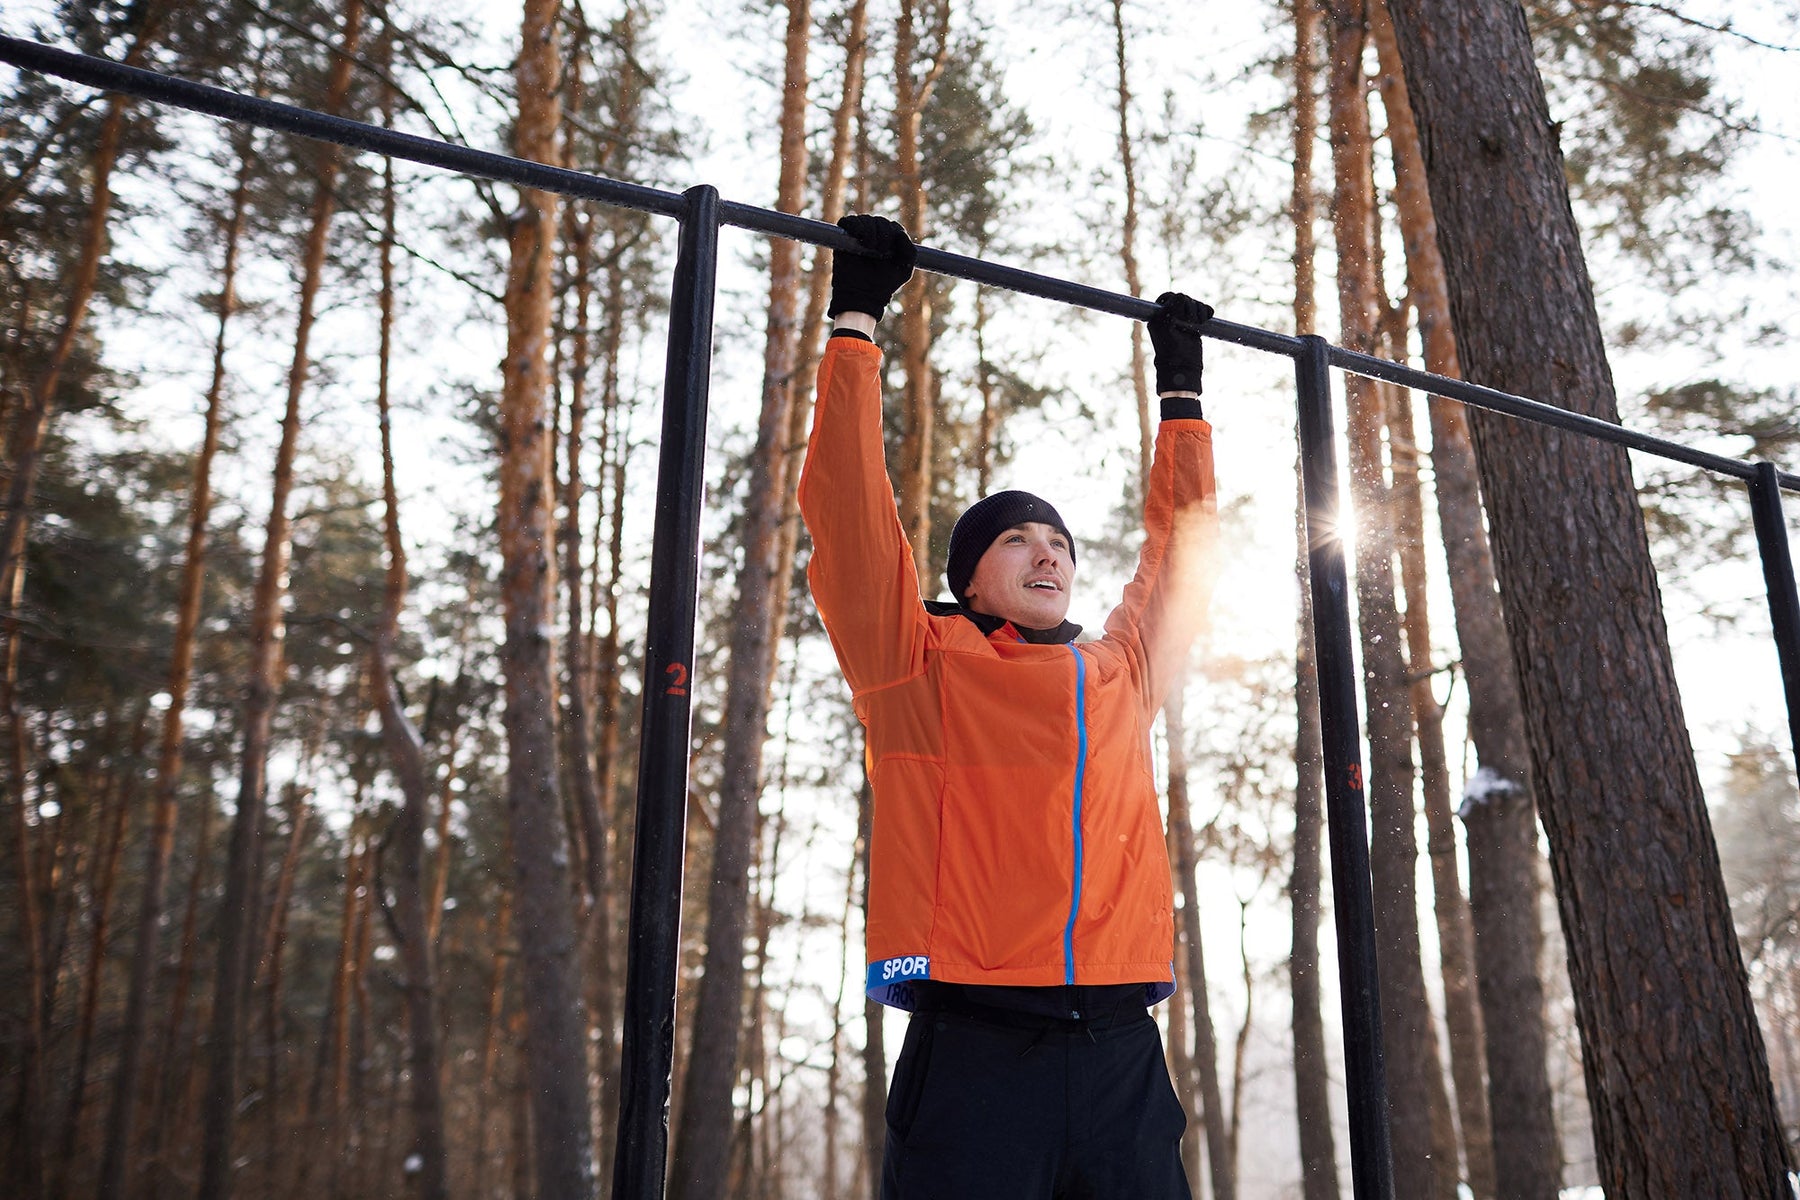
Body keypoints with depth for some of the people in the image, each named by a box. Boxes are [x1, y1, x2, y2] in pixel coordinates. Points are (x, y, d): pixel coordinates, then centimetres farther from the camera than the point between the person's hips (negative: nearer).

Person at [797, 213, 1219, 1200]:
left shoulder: (1121, 675, 16)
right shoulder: (922, 665, 5)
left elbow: (1179, 550, 28)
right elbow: (849, 501, 3)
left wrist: (1181, 388, 34)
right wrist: (858, 315, 8)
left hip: (1121, 1053, 4)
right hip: (975, 1045, -4)